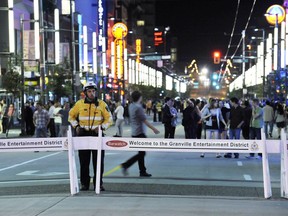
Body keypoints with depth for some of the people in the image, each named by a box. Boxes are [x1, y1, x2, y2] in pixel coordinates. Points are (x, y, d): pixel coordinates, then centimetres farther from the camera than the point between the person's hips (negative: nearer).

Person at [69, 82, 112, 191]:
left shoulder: (101, 104, 1)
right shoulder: (79, 104, 3)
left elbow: (108, 118, 6)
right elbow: (71, 116, 17)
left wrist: (102, 127, -8)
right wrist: (76, 126, 3)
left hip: (97, 134, -1)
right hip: (83, 135, 1)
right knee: (84, 161, 5)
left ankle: (98, 183, 9)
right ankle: (84, 183, 14)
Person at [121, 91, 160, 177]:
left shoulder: (131, 106, 8)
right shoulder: (138, 107, -18)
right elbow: (145, 120, -16)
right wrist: (154, 129, -9)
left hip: (134, 132, 9)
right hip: (140, 133, -9)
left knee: (141, 153, 13)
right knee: (141, 153, -5)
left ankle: (143, 171, 16)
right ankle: (126, 165, -9)